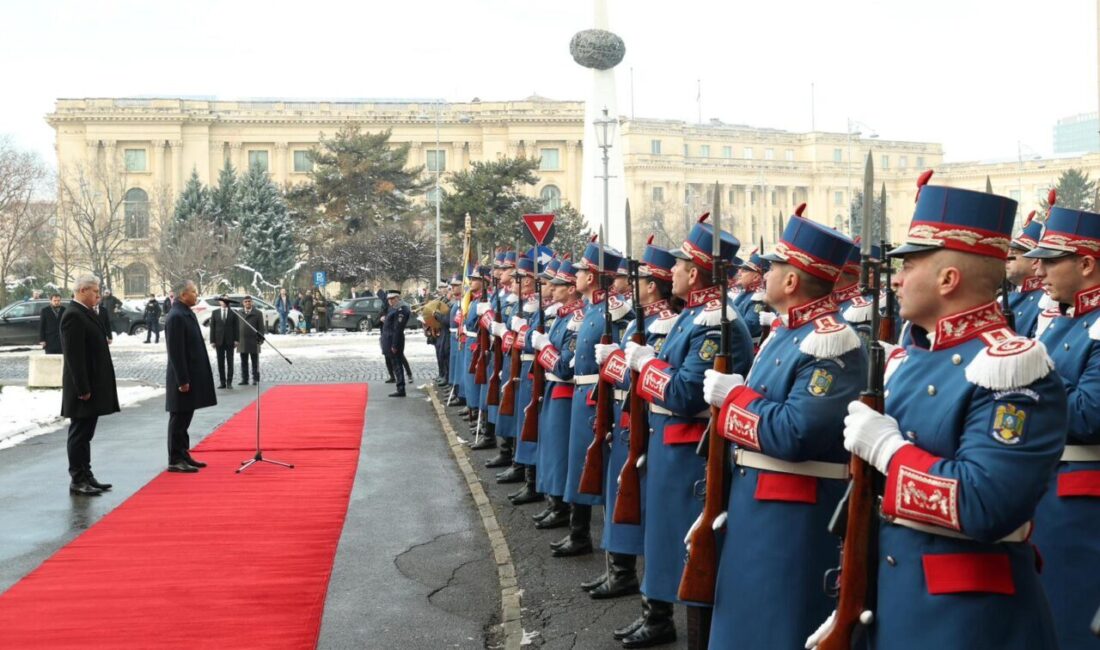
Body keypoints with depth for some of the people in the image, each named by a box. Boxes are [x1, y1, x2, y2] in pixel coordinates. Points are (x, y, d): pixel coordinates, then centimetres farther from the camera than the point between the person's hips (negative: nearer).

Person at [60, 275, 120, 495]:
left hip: (93, 387, 9)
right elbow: (74, 356, -21)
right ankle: (78, 480, 5)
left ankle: (86, 476, 21)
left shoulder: (86, 313, 14)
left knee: (84, 434, 14)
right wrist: (83, 389, -21)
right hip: (83, 388, -9)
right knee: (79, 434, -1)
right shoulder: (73, 316, -16)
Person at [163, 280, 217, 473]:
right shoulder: (176, 316, -18)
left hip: (191, 375, 9)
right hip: (183, 377, -9)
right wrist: (183, 380, -21)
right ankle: (175, 460, 3)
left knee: (184, 418, 15)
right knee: (179, 419, -2)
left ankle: (183, 455, 23)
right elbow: (176, 352, -21)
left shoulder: (187, 313, 12)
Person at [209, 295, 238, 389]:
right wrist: (212, 341, -2)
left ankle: (229, 382, 2)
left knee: (230, 362, 0)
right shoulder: (215, 313, 6)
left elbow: (236, 327, 2)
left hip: (229, 341, -1)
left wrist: (236, 340, -5)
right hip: (219, 341, 1)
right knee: (220, 362, 3)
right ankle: (222, 382, 8)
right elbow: (212, 327, 4)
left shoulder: (233, 313, 4)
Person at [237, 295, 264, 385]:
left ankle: (256, 379, 8)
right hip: (242, 342, 2)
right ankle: (244, 379, 10)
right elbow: (237, 327, 10)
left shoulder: (258, 313, 3)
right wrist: (236, 339, 4)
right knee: (244, 362, 6)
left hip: (254, 341, -2)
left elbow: (261, 327, 2)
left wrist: (261, 339, -5)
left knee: (255, 362, 3)